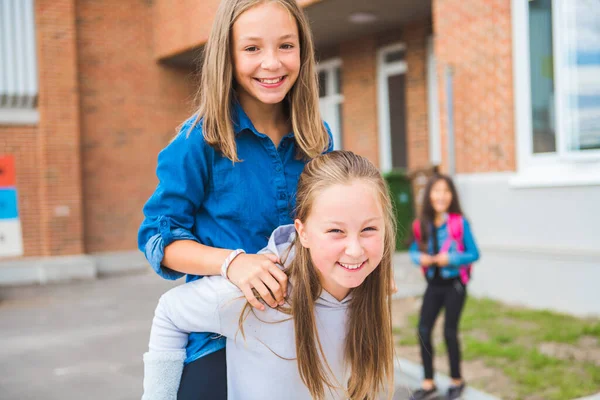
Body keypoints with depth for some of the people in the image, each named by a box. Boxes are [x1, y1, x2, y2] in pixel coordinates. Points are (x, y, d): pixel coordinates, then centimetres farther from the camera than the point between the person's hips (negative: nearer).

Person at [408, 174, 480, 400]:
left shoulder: (459, 223, -13)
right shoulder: (422, 224, -2)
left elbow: (474, 254, -9)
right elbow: (414, 250, 11)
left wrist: (450, 259, -22)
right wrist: (420, 258, -11)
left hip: (454, 284, -4)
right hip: (433, 284, 4)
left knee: (450, 332, 4)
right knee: (424, 330, -1)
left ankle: (457, 381, 26)